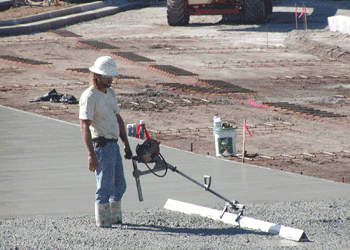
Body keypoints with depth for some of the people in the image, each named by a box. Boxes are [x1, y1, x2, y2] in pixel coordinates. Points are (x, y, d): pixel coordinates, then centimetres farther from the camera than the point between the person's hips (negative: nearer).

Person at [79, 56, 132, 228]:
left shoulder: (110, 93, 14)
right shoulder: (89, 97, -13)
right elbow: (84, 126, -19)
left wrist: (126, 144, 19)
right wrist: (91, 154, -26)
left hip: (113, 145, 9)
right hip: (101, 146, -9)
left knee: (119, 185, 14)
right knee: (105, 185, -7)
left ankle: (116, 219, 25)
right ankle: (103, 221, 1)